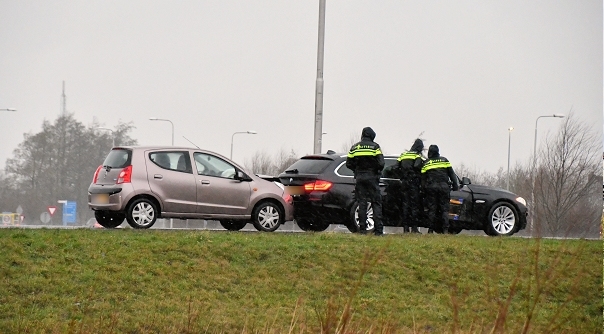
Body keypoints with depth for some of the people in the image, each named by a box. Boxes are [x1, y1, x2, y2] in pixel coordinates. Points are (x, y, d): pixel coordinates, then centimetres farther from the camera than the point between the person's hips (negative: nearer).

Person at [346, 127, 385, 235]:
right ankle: (378, 229, -6)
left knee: (362, 203, 5)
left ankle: (362, 228, 0)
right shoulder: (375, 147, -4)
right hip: (372, 177, -3)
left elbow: (349, 164, 5)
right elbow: (381, 163, -11)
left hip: (359, 178, 3)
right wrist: (377, 171, 8)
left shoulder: (354, 148, 6)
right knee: (376, 203, 1)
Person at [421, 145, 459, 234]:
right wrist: (455, 185, 14)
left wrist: (424, 190, 13)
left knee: (432, 209, 3)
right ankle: (445, 229, -7)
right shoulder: (444, 160, 11)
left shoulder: (426, 163, 8)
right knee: (444, 209, 2)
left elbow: (423, 179, 8)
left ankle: (431, 229, -1)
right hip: (444, 186, 1)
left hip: (431, 187, -1)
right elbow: (452, 174, 10)